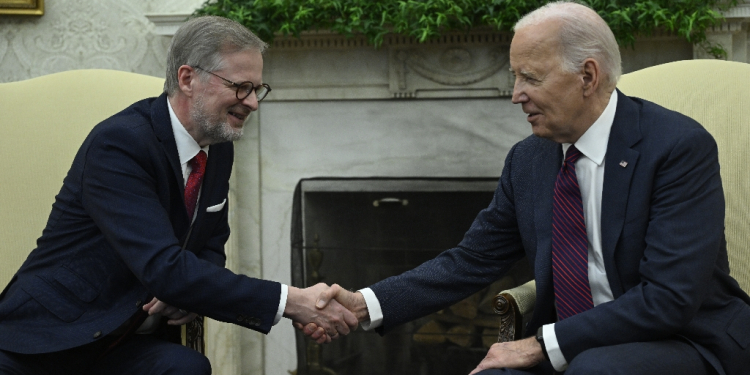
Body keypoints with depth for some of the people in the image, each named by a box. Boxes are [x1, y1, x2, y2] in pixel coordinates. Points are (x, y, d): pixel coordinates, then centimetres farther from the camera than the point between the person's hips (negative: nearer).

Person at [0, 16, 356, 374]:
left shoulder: (219, 148, 4)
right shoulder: (118, 143, -21)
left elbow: (211, 247, 15)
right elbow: (164, 269, -29)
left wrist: (194, 289, -10)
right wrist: (290, 301, -30)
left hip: (130, 343, 5)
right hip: (46, 342, -5)